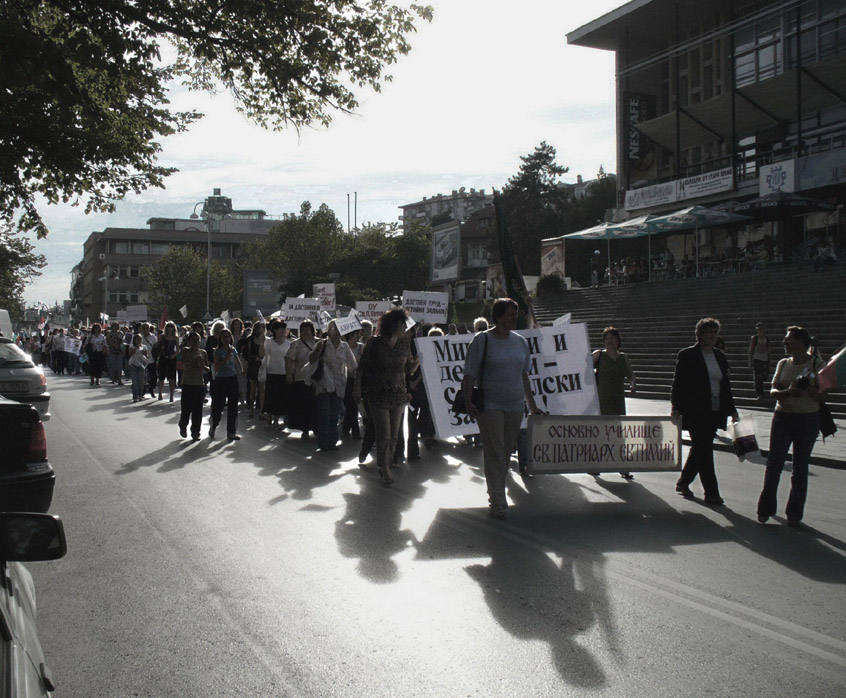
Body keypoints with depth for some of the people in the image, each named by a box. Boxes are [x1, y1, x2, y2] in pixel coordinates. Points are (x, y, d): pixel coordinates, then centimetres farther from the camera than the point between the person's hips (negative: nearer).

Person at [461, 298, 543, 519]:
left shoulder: (520, 342, 12)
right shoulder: (482, 340, -4)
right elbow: (470, 374, -5)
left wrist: (532, 405, 19)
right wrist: (468, 401, -15)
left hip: (515, 406, 5)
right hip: (490, 406, -5)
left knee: (506, 453, 10)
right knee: (494, 454, -6)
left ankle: (495, 494, 24)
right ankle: (498, 503, -3)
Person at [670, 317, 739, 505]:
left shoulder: (720, 357, 12)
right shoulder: (687, 355, -6)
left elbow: (726, 385, 16)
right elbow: (678, 382, -7)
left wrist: (731, 409, 13)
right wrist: (676, 407, -14)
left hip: (714, 412, 6)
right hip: (695, 411, -6)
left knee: (700, 449, 13)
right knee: (704, 450, -5)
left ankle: (683, 482, 29)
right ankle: (711, 492, 0)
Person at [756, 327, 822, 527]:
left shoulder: (817, 364, -2)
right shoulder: (783, 364, 9)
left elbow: (821, 397, -4)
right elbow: (773, 390, 4)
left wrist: (808, 388, -25)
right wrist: (788, 392, -17)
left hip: (808, 419, -3)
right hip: (783, 417, 3)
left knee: (800, 469, 4)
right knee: (773, 464, 0)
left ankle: (794, 513, 14)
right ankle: (766, 508, 10)